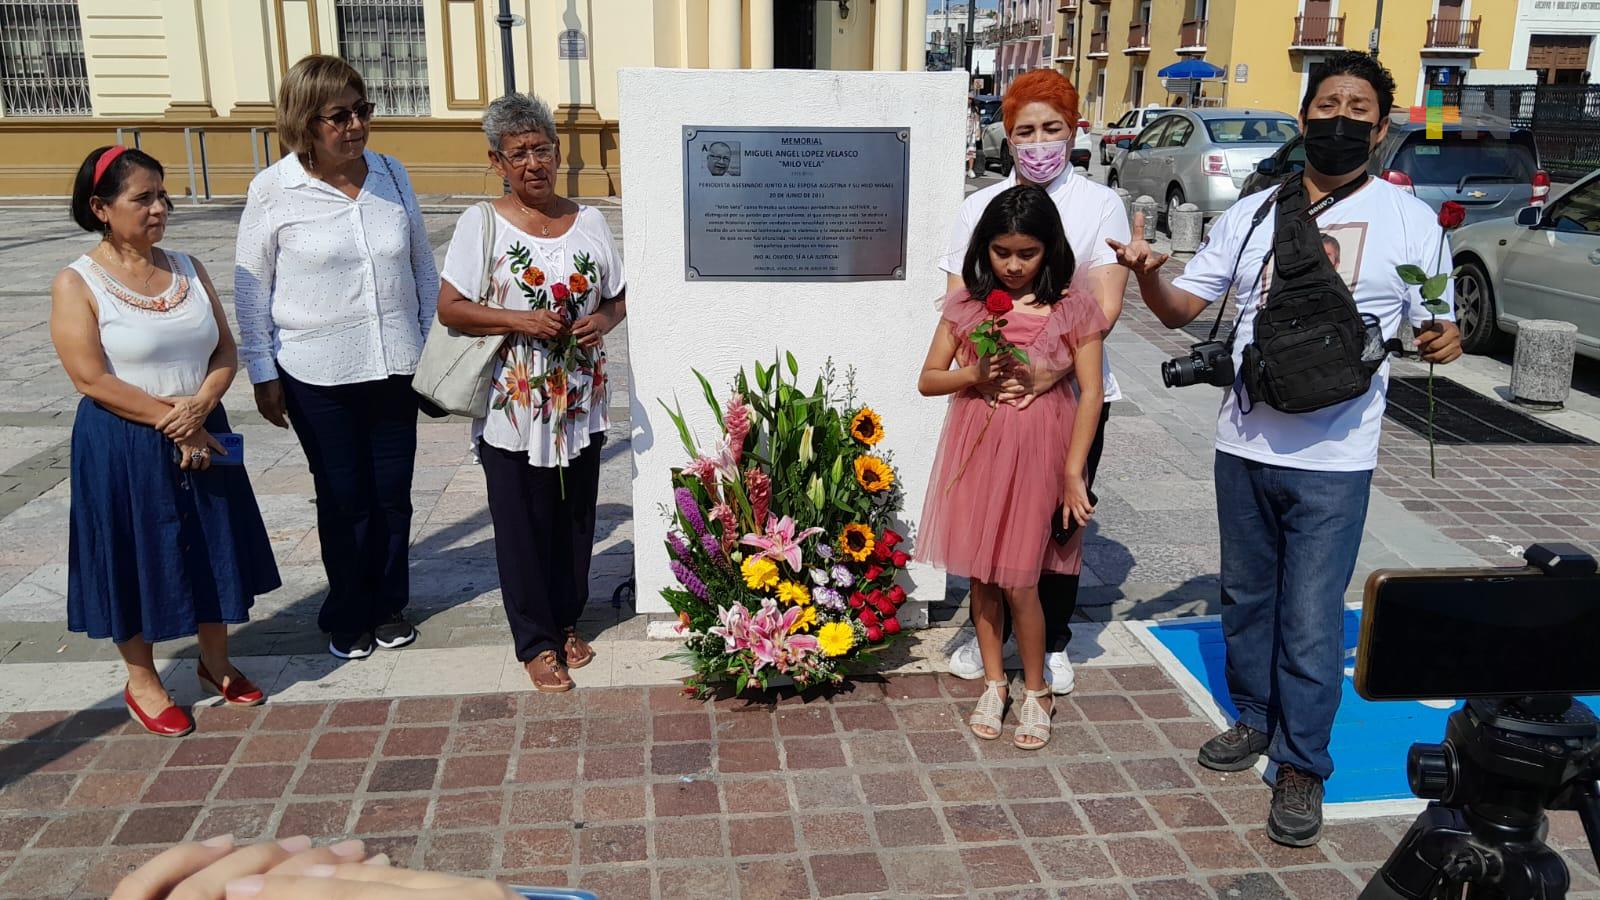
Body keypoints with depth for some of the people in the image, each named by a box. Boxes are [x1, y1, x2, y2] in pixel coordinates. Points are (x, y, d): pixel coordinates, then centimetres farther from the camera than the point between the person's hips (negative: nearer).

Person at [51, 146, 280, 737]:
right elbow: (92, 380, -17)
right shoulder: (77, 284, -11)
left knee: (212, 550, 13)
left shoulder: (187, 269, 5)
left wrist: (199, 407, -15)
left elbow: (225, 351, 3)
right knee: (135, 558, 7)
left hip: (201, 435, 5)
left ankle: (215, 663, 33)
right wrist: (170, 421, -17)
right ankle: (142, 683, 26)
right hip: (123, 447, -5)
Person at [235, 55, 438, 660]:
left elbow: (423, 267, 9)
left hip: (394, 367, 3)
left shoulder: (392, 175, 0)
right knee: (344, 500, 8)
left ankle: (388, 605, 31)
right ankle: (349, 616, 27)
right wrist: (264, 375, -1)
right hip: (317, 375, -3)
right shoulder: (273, 191, -9)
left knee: (393, 495, 11)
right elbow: (251, 289, -2)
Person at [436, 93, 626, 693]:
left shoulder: (588, 221, 5)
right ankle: (536, 642, 18)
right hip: (512, 406, -3)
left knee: (575, 515, 13)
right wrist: (520, 320, -19)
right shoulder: (482, 223, -4)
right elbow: (449, 308, -8)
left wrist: (603, 320, -9)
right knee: (523, 522, 5)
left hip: (580, 404, 3)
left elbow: (619, 297, 13)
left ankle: (566, 622, 31)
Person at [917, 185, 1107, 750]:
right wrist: (974, 375, -14)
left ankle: (1035, 692, 19)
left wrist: (1073, 473, -11)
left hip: (1036, 451, -3)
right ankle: (993, 684, 28)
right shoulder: (967, 305, 3)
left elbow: (1090, 392, -6)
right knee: (981, 575, 10)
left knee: (1018, 581, -2)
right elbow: (928, 379, 6)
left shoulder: (1071, 309, -5)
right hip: (976, 445, 3)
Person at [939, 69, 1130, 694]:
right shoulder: (980, 207, 4)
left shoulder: (1101, 205, -2)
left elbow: (1105, 307, -11)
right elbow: (959, 303, -2)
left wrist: (1050, 372, -23)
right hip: (992, 393, 1)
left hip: (1074, 391, -1)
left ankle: (1054, 642, 29)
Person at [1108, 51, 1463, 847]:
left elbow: (1434, 327, 6)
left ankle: (1303, 768, 15)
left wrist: (1444, 340, -18)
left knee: (1311, 620, -1)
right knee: (1246, 596, 16)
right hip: (1244, 446, 4)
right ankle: (1254, 719, 36)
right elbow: (1183, 308, 8)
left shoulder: (1410, 221, 0)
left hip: (1334, 460, -3)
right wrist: (1147, 274, -13)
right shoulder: (1251, 214, 6)